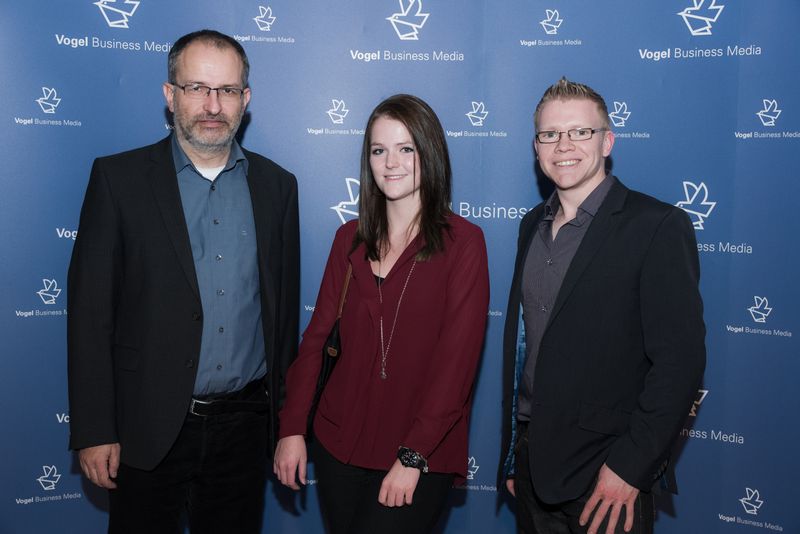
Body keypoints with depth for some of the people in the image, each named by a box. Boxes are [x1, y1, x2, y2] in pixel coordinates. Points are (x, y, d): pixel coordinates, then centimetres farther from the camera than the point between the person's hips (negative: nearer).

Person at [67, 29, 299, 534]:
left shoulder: (277, 185, 3)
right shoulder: (119, 177, -5)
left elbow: (284, 305, 7)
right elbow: (90, 312, -6)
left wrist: (285, 416, 8)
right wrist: (93, 431, -8)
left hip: (244, 423, 3)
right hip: (148, 429, -2)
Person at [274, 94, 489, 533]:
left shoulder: (462, 242, -9)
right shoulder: (350, 239, 5)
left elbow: (457, 360, -12)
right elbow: (317, 335, 5)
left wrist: (413, 456, -15)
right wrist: (292, 428, -2)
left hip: (422, 459, -4)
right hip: (339, 447, 4)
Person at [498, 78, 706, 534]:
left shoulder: (659, 227, -12)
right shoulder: (533, 226, 8)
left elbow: (680, 359, -16)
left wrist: (628, 467, -17)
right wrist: (512, 451, 13)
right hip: (532, 462, 6)